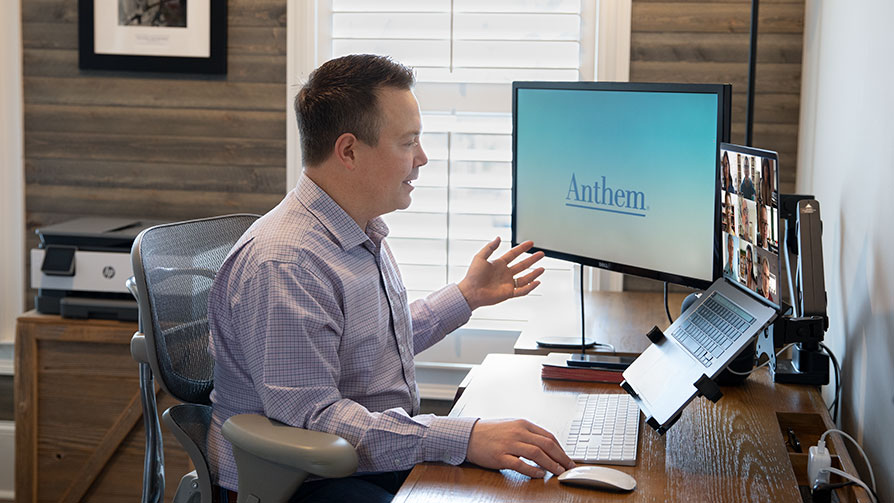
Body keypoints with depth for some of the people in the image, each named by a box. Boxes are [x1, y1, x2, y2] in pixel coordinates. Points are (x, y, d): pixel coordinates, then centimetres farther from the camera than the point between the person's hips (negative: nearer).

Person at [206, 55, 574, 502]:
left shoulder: (363, 235, 12)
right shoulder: (282, 264, -21)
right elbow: (309, 416, -27)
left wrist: (467, 295, 25)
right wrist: (464, 439, -31)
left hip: (388, 459, 9)